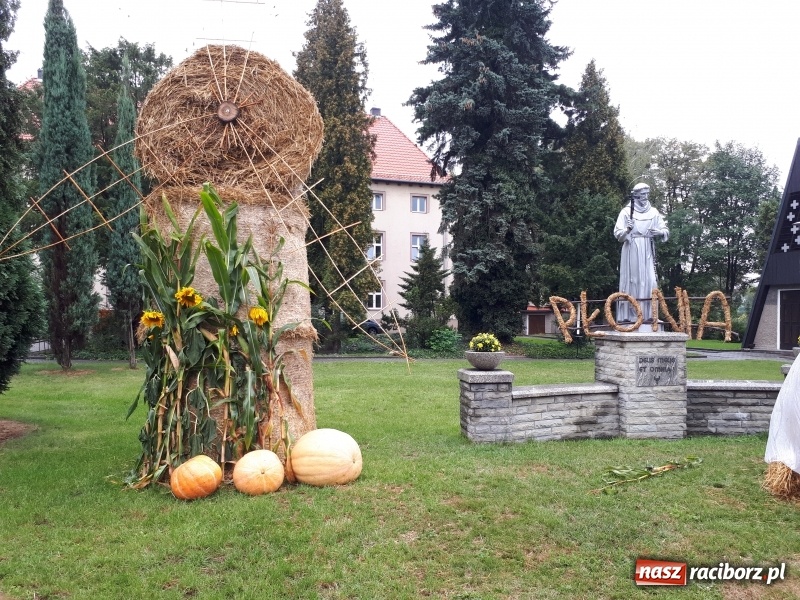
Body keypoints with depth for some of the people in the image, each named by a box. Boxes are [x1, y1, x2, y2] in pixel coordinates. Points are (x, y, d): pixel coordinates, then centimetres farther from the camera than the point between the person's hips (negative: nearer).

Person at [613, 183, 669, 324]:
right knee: (631, 282, -6)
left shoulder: (653, 212, 11)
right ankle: (628, 315, -4)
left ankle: (648, 315, -2)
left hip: (648, 253, 3)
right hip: (631, 251, -3)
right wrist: (627, 230, -26)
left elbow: (666, 231, 9)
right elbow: (617, 234, -5)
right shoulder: (626, 211, 1)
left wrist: (659, 232, -13)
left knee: (649, 282, -4)